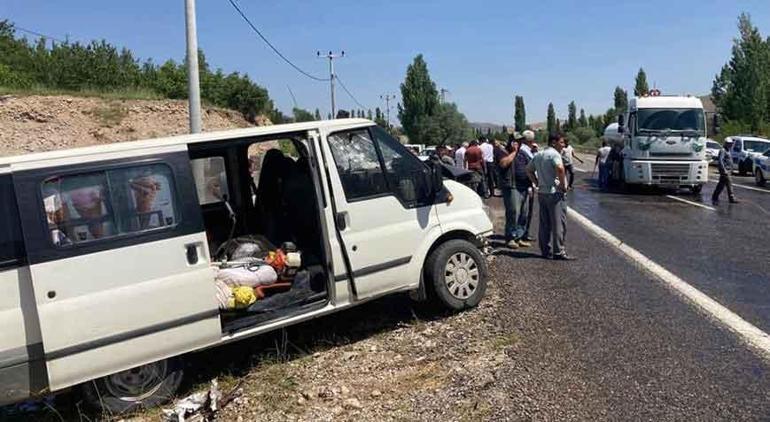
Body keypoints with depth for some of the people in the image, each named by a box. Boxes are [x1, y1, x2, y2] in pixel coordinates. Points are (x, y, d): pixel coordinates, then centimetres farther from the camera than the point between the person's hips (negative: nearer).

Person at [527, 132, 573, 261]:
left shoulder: (538, 155, 14)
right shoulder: (554, 154, -13)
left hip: (541, 193, 8)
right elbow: (560, 168, -31)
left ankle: (545, 250, 17)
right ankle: (559, 252, 0)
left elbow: (529, 170, 22)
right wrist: (563, 185, -20)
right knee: (558, 223, -2)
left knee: (544, 224, 12)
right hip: (554, 193, -8)